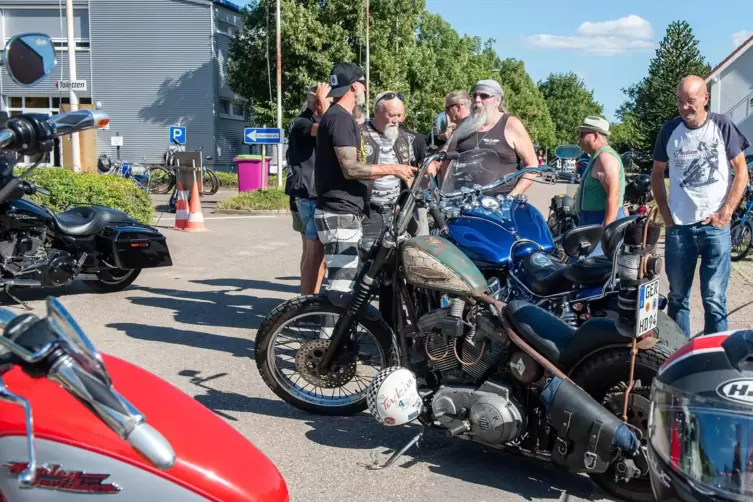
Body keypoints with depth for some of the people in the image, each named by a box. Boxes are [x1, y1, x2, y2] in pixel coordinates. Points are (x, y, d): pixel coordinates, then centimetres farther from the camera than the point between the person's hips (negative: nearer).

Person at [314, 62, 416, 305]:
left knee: (349, 282, 16)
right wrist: (393, 169, -14)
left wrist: (390, 172, 20)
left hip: (346, 213, 11)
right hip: (339, 214, -11)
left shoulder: (341, 117, 20)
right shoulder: (340, 118, -13)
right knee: (341, 288, -11)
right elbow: (351, 168, -22)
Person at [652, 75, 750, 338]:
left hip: (715, 226, -2)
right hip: (678, 226, 2)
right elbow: (657, 174, 13)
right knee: (677, 297, 10)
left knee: (714, 299, -2)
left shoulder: (723, 126, -2)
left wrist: (726, 213, -6)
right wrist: (665, 215, 4)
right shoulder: (669, 129, 3)